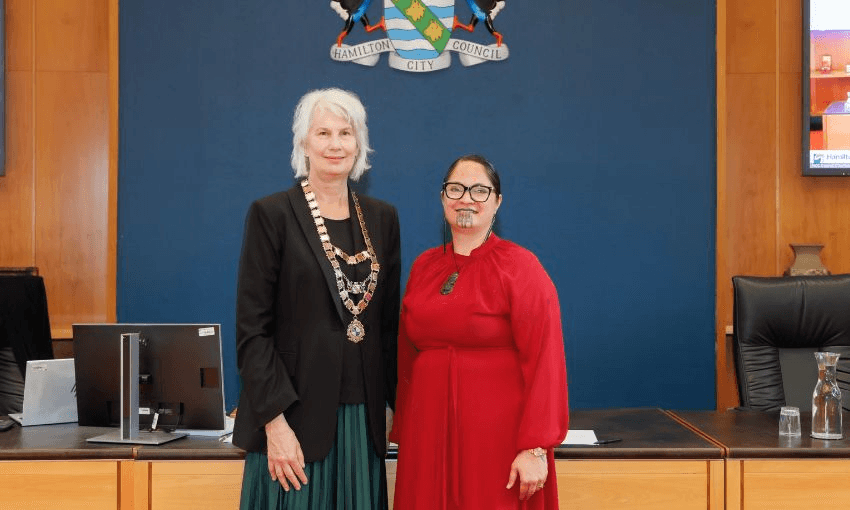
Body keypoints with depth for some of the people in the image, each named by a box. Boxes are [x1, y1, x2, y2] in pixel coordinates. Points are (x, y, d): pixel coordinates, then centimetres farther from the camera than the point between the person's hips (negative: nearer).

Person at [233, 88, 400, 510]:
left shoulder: (382, 218, 10)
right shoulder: (272, 214, -4)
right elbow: (252, 330, -8)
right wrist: (275, 422, -15)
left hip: (363, 422, 4)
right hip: (298, 419, -4)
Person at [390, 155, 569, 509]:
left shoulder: (520, 266, -9)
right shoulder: (424, 265, 7)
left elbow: (544, 361, -14)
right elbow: (407, 354, 13)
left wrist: (536, 448, -19)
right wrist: (402, 428, 11)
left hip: (497, 433, -5)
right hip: (428, 430, 5)